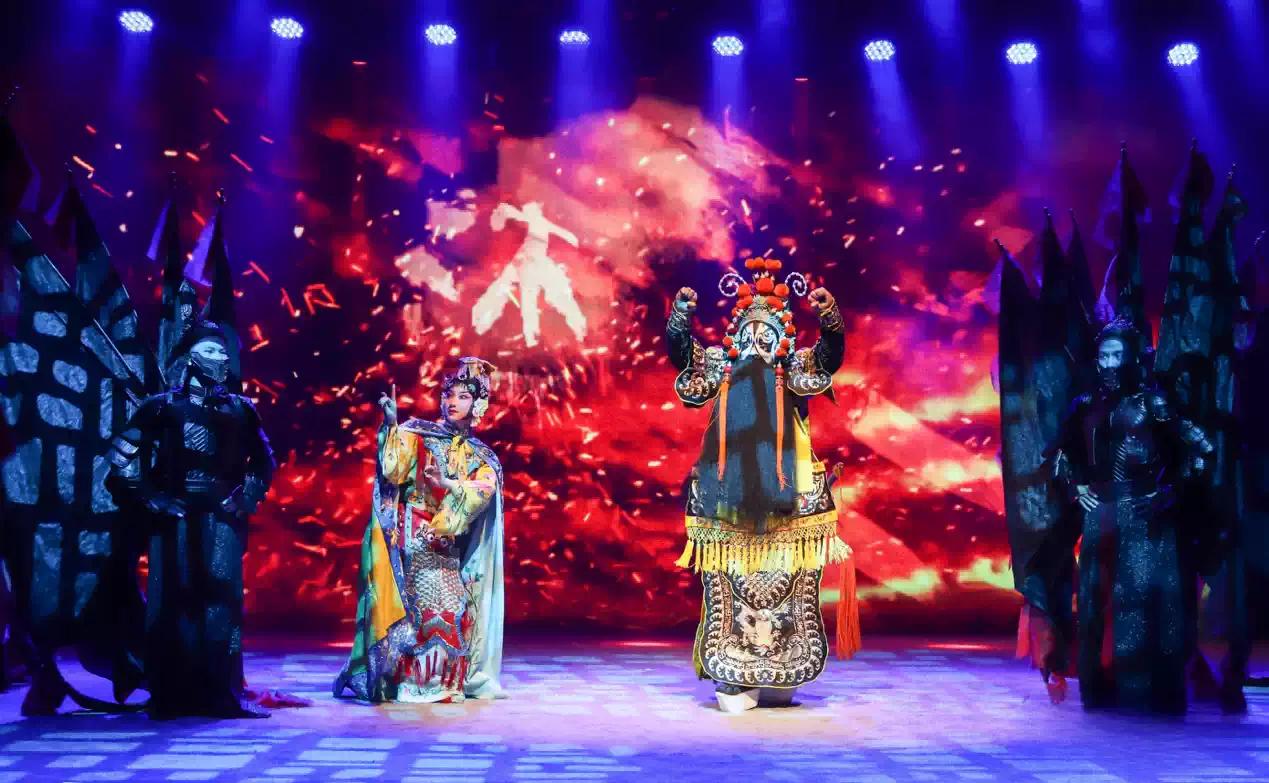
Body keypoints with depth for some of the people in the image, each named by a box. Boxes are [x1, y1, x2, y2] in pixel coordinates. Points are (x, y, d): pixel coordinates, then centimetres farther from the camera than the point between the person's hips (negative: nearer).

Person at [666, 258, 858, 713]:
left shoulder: (794, 373, 10)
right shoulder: (721, 368, 15)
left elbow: (830, 356, -6)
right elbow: (681, 353, 3)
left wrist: (828, 317, -23)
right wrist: (681, 315, -12)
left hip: (784, 497, 0)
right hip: (729, 492, 1)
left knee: (785, 584, 0)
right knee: (730, 583, -2)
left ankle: (776, 677, 11)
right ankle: (734, 679, 3)